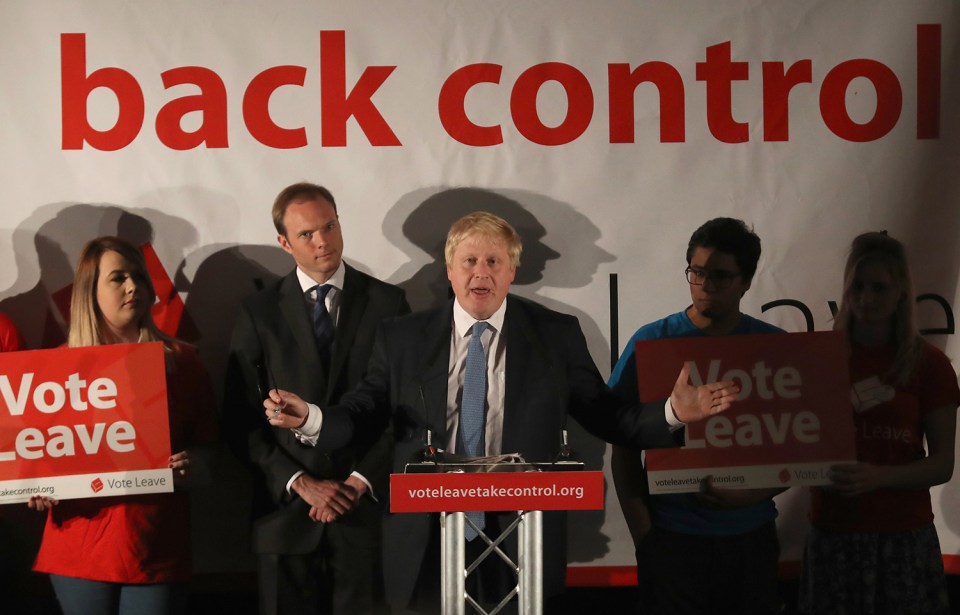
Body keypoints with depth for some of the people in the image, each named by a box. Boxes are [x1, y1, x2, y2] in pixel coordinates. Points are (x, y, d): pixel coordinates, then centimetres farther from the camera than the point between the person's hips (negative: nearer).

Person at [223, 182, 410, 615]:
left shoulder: (387, 303, 2)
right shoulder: (259, 313, 2)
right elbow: (241, 419, 0)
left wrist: (362, 481, -7)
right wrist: (300, 483, -9)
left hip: (365, 503, 0)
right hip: (286, 506, 0)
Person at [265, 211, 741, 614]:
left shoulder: (558, 335, 1)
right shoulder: (401, 338, 2)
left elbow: (603, 415, 2)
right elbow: (364, 412, 3)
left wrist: (672, 412, -12)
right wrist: (310, 418, -15)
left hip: (523, 540, 0)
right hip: (426, 541, 1)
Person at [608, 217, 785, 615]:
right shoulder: (652, 343, -4)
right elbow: (624, 447, 0)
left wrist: (758, 492, -14)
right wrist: (642, 534, -7)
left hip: (751, 537, 2)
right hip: (671, 537, -1)